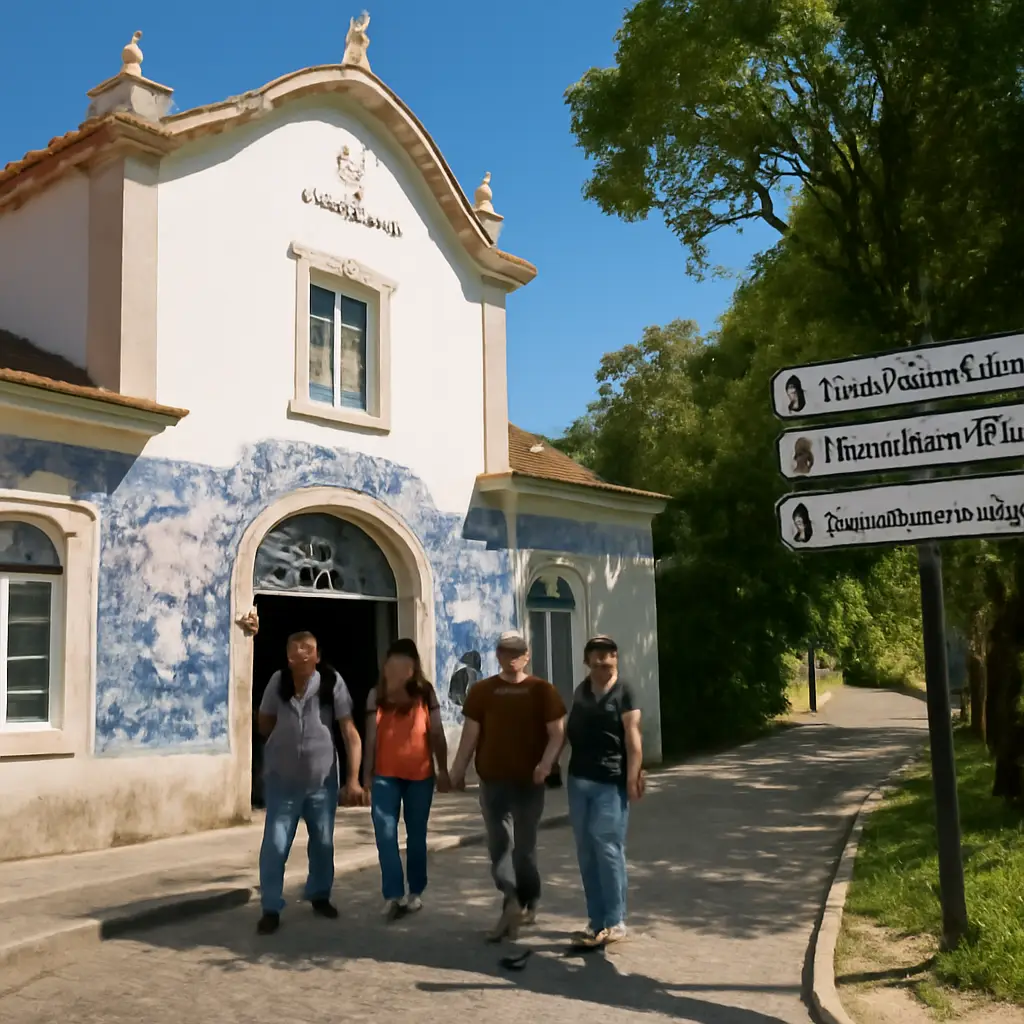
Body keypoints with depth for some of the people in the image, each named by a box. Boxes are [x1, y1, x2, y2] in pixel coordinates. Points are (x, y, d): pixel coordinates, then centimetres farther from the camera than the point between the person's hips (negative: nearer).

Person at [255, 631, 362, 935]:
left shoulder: (332, 683, -14)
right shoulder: (278, 681, -9)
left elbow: (350, 732, -14)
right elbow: (264, 725, 9)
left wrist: (353, 778, -18)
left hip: (322, 778, 0)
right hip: (282, 778, 0)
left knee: (323, 842, 14)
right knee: (275, 845, -2)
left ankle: (319, 896, 35)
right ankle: (271, 908, 11)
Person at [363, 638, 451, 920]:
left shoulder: (425, 693, 2)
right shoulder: (377, 695, 4)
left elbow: (437, 734, 3)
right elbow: (371, 737, 6)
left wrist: (443, 771, 1)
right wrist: (367, 775, 4)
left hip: (420, 775, 0)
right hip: (385, 775, 0)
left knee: (416, 835, 8)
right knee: (385, 834, -10)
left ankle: (415, 892, 19)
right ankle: (394, 895, -9)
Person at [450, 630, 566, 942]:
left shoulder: (542, 690, -1)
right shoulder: (482, 690, 3)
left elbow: (557, 732, -4)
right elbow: (470, 733, 4)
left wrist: (546, 763, -20)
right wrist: (458, 770, 2)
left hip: (529, 781, -1)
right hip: (493, 779, 1)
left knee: (524, 845, 8)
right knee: (499, 843, -6)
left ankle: (525, 903, 21)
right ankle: (513, 902, -7)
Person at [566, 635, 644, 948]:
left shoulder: (623, 692, -4)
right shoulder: (580, 691, 11)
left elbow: (633, 738, -8)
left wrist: (633, 778, -14)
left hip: (611, 781, -5)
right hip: (579, 780, 5)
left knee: (607, 847, -7)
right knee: (586, 851, 8)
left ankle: (615, 922, 2)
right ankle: (596, 920, 17)